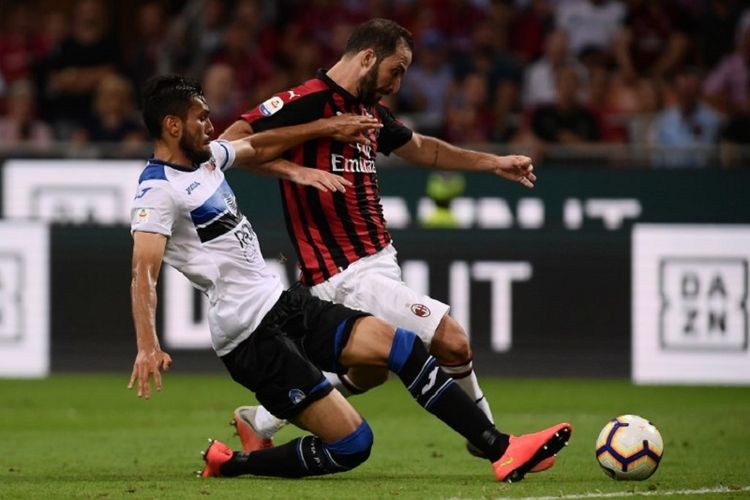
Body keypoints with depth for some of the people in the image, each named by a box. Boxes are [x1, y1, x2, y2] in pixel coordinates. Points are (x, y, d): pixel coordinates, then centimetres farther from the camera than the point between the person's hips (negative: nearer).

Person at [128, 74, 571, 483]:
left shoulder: (205, 156, 12)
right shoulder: (158, 190, -15)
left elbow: (257, 148, 32)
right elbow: (144, 271, -26)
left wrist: (328, 128, 31)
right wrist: (148, 347, -39)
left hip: (281, 303, 10)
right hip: (252, 336, -10)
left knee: (396, 342, -3)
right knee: (351, 446, -13)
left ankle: (500, 449, -4)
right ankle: (229, 464, 3)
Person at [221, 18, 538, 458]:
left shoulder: (368, 110, 14)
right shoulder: (307, 102, -15)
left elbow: (420, 149, 31)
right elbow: (230, 142, -19)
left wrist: (495, 163, 31)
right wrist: (295, 170, -27)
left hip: (378, 261, 11)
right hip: (349, 274, -11)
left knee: (369, 373, 24)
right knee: (451, 340, -15)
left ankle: (261, 422, 35)